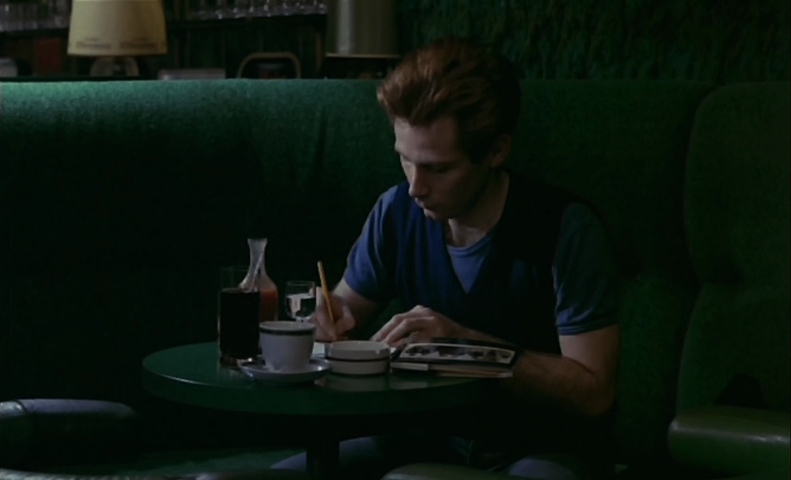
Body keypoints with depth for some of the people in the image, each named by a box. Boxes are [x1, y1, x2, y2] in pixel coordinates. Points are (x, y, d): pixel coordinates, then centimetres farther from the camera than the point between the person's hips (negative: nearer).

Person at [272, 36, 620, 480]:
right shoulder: (397, 212, -4)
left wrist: (468, 342, -28)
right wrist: (327, 315, -13)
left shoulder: (565, 227, -18)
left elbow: (593, 393, -21)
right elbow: (348, 305, 12)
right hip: (434, 436, 5)